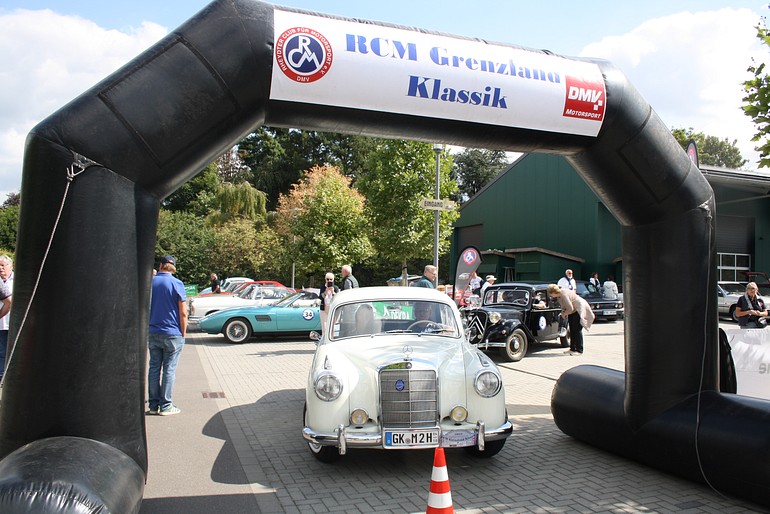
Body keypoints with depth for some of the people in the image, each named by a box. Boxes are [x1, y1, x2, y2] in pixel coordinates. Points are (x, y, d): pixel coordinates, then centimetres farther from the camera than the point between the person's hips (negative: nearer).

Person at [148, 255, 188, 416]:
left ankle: (154, 404, 17)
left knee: (154, 368, 11)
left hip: (152, 334, 4)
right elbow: (183, 313, -10)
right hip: (172, 333, -4)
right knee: (169, 369, 2)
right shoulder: (176, 283, -10)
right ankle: (165, 406, 7)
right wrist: (183, 333, 0)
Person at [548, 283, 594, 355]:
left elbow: (570, 309, -27)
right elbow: (564, 306, 12)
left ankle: (579, 350, -6)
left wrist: (564, 314, -13)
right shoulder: (558, 295, -2)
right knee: (572, 330, 11)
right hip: (573, 311, 10)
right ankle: (572, 349, 17)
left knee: (577, 330, -10)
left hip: (579, 310, -10)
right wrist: (563, 313, -3)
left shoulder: (564, 295, -30)